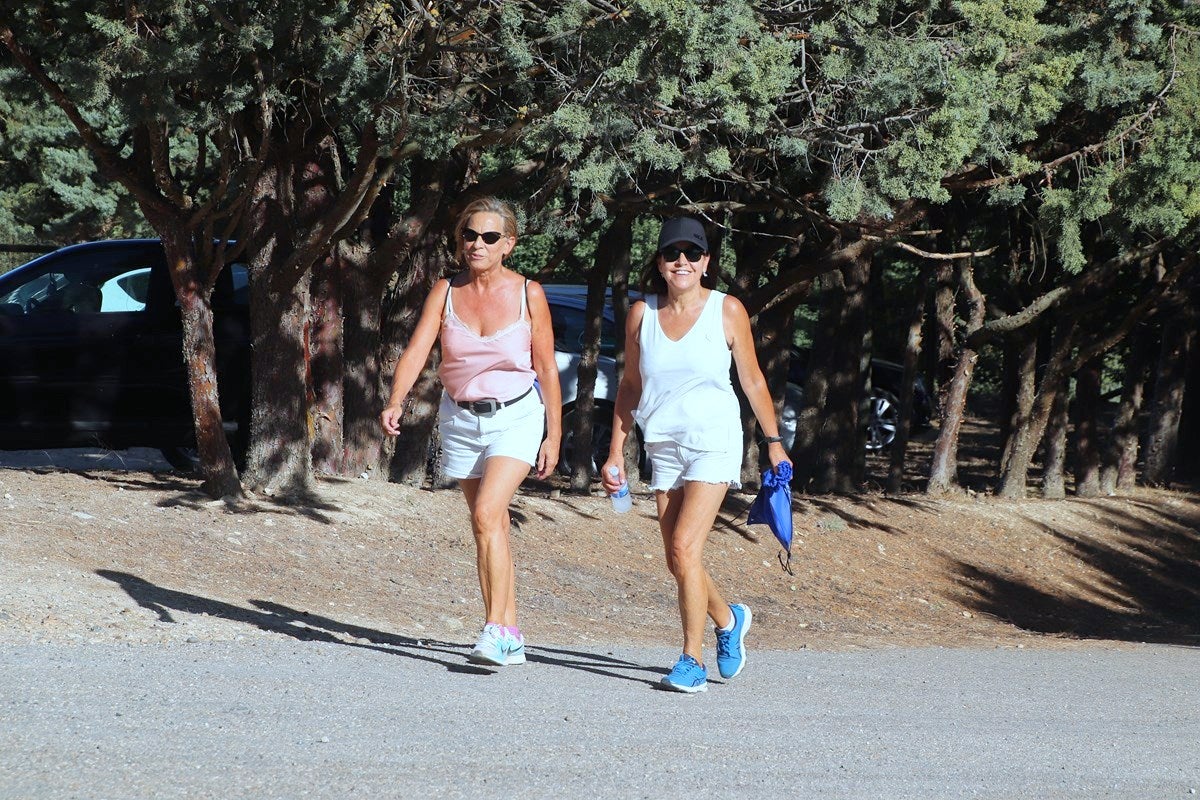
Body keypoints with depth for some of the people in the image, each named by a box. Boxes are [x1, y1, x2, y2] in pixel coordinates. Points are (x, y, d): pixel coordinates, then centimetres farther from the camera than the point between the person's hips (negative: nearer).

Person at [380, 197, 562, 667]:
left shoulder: (528, 295, -7)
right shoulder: (445, 293, -3)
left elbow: (547, 369, -1)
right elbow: (416, 351, -14)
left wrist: (554, 435, -2)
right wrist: (396, 402, -31)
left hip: (516, 417, -4)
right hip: (461, 419, 4)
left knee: (487, 514, -22)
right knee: (489, 528, 9)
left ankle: (495, 629, -23)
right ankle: (510, 638, 17)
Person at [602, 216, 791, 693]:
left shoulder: (727, 311, -4)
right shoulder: (642, 314, 4)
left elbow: (752, 381, 5)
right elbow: (630, 386, 12)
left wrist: (774, 442, 5)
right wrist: (616, 452, 9)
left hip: (714, 442, -4)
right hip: (663, 446, 4)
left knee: (685, 547, -16)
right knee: (677, 560, 7)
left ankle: (693, 661, -9)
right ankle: (728, 620, 36)